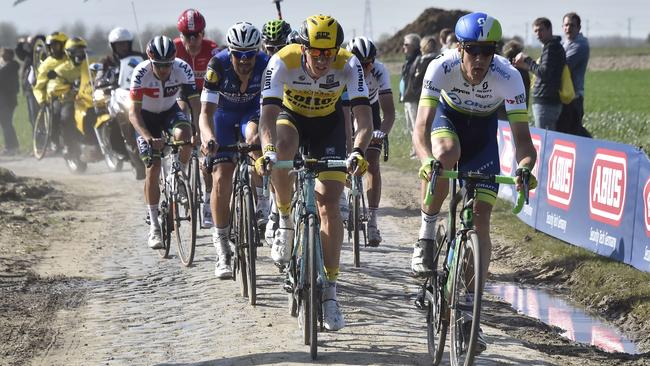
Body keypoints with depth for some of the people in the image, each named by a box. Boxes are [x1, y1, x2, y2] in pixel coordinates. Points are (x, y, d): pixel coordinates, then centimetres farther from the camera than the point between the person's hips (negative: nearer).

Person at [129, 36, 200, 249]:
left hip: (170, 111, 1)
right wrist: (148, 138, -49)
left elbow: (195, 104, -26)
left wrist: (199, 132, -42)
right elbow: (134, 113, -34)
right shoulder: (141, 73, -31)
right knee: (153, 169, -10)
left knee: (183, 135, -33)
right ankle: (154, 226, 0)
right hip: (147, 116, -1)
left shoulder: (183, 69, -27)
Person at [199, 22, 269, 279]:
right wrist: (207, 136, -55)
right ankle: (222, 248, -2)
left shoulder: (265, 65, -29)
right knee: (221, 178, -12)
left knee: (255, 138, -35)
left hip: (251, 112, 0)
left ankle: (260, 200, -12)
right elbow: (206, 111, -35)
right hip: (224, 115, 0)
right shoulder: (218, 65, -31)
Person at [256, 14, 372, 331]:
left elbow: (364, 118, -36)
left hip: (328, 124, 0)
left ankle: (330, 291, -4)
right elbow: (268, 115, -39)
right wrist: (267, 152, -57)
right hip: (291, 116, 0)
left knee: (329, 204, -10)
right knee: (282, 147, -37)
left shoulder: (348, 65, -30)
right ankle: (285, 221, -12)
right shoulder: (283, 62, -31)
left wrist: (357, 152, -55)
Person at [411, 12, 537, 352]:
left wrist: (524, 167, -54)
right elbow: (421, 126, -38)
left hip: (483, 130, 0)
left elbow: (522, 137, -33)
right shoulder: (441, 67, -32)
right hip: (448, 117, 0)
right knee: (445, 154, -39)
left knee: (481, 221, -9)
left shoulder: (509, 77, -32)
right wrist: (427, 159, -58)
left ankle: (468, 311, -4)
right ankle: (426, 235, -17)